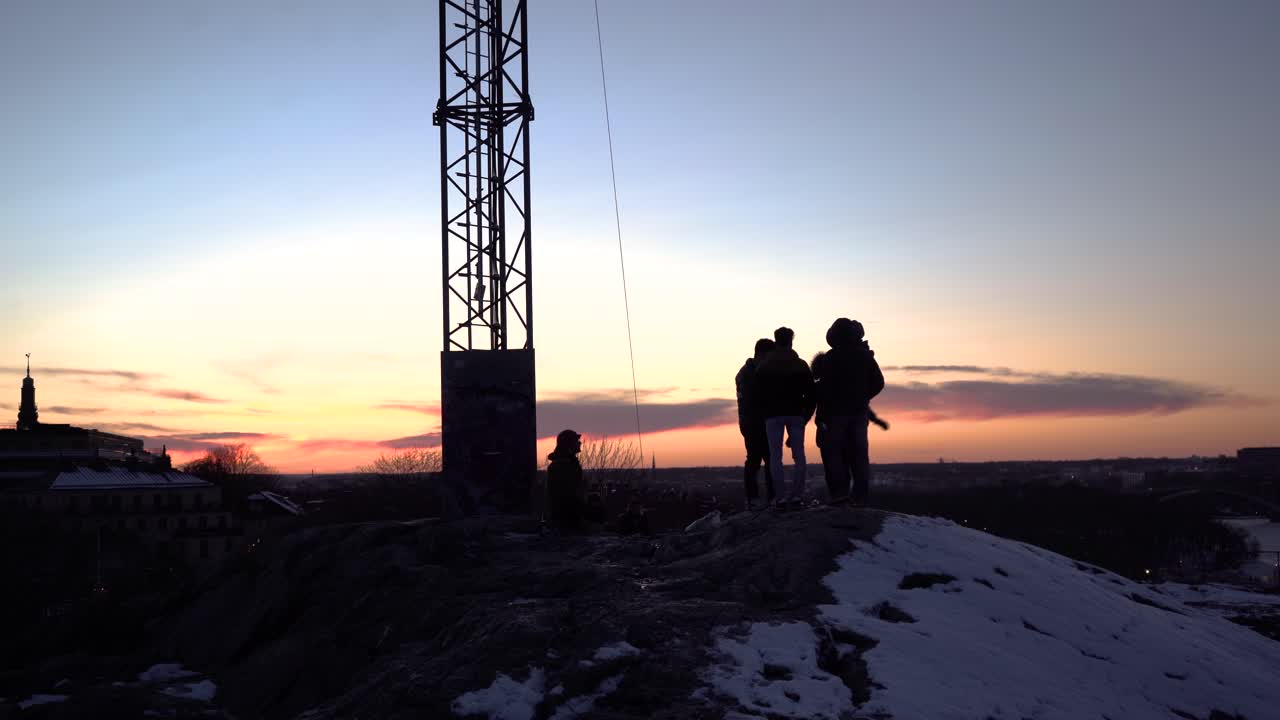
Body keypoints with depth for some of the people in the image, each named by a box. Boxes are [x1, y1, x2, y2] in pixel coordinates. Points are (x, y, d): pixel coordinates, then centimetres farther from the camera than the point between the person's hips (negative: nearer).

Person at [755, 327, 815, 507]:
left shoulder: (763, 366, 4)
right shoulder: (800, 365, 4)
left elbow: (758, 393, 3)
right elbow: (810, 393, 2)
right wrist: (806, 414, 8)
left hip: (773, 415, 0)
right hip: (795, 414, 1)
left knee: (775, 457, 1)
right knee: (798, 456, 6)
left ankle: (780, 496, -4)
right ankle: (796, 494, 0)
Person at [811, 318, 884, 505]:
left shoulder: (831, 357, -10)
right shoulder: (865, 355, 7)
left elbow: (826, 385, -14)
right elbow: (878, 383, 12)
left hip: (836, 411, -5)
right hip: (859, 411, 5)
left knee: (833, 451, 2)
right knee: (858, 453, 7)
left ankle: (839, 490, -7)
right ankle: (860, 495, 5)